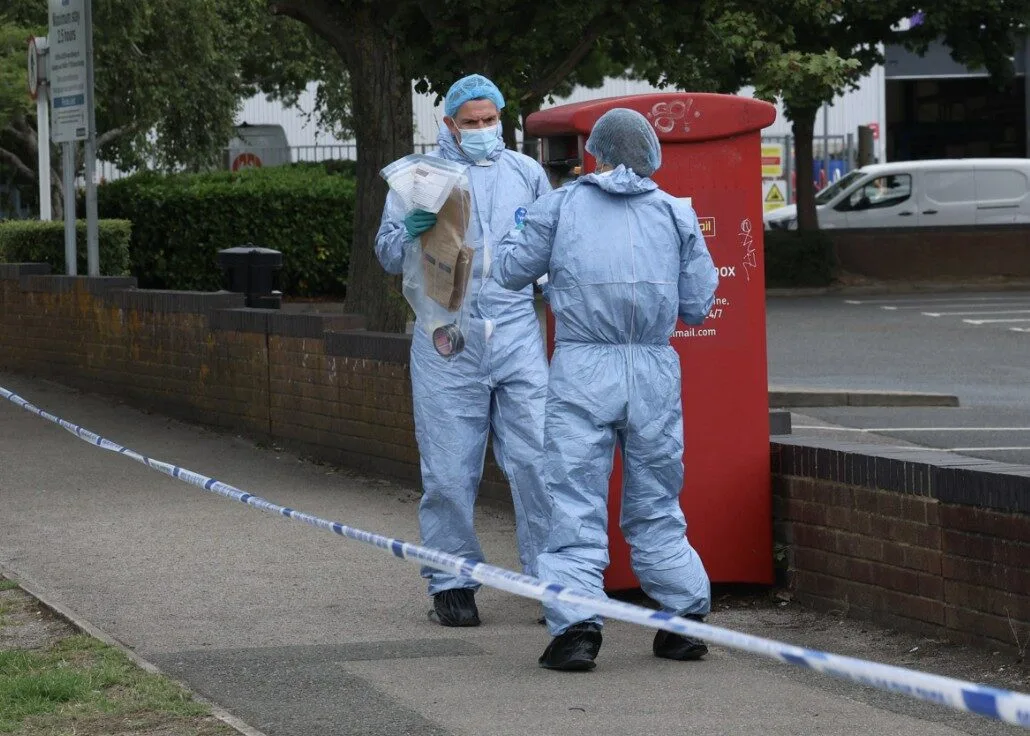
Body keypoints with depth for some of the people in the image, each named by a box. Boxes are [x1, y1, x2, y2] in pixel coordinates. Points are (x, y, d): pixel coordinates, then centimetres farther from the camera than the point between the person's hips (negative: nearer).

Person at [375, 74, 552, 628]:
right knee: (449, 471, 0)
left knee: (538, 461, -6)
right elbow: (388, 256, 5)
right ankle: (451, 582, 11)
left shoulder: (526, 173, 14)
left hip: (517, 336, 1)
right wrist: (411, 229, -15)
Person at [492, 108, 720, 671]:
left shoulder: (561, 205, 7)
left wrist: (515, 239, 35)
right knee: (656, 506, 14)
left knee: (575, 502, -2)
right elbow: (698, 305, 10)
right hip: (655, 370, 2)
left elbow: (510, 271, 14)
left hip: (582, 369, -2)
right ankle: (686, 618, 10)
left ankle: (576, 624, -12)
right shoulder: (675, 212, 11)